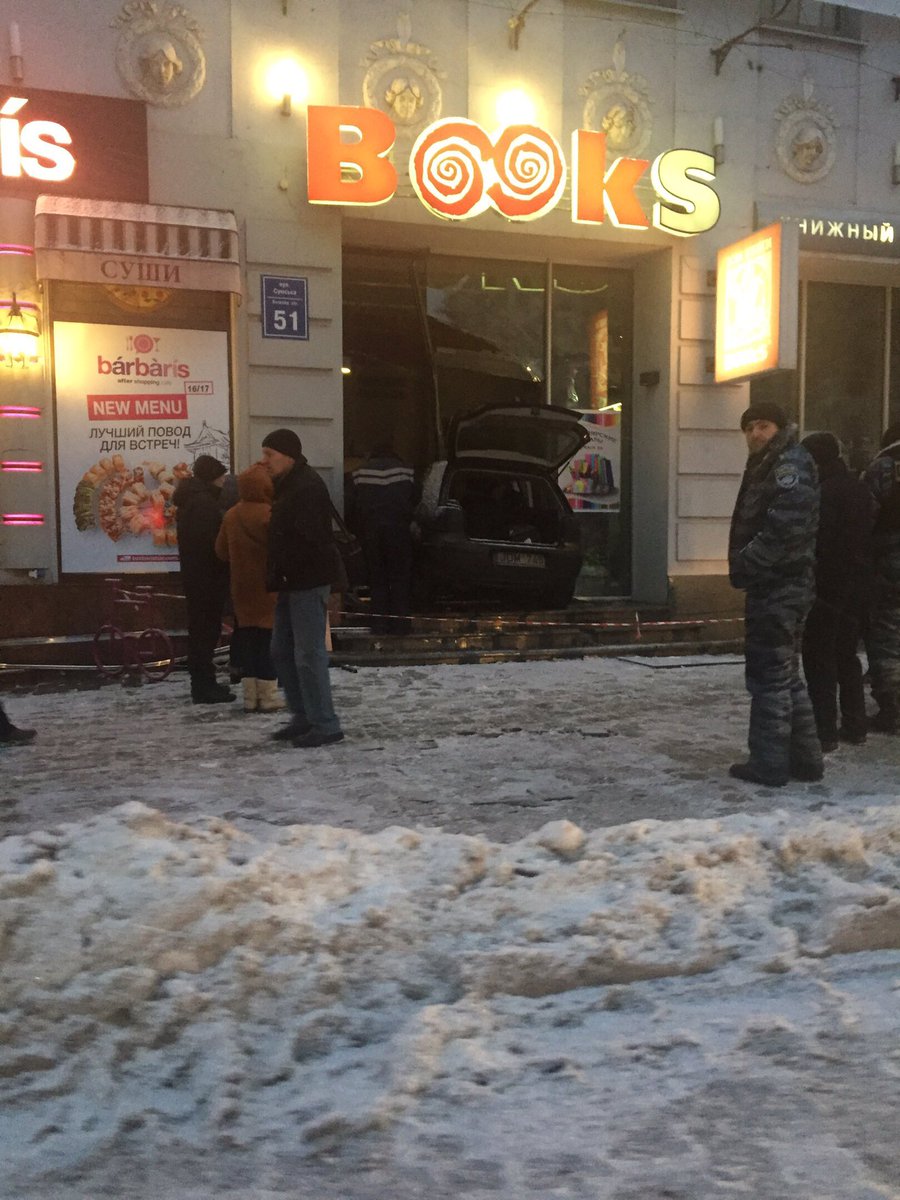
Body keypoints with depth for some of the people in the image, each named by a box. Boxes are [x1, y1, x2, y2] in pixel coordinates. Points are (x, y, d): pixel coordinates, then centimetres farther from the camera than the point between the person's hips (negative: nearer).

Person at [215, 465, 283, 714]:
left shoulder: (231, 515, 4)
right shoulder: (269, 514, -16)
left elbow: (221, 551, 9)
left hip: (242, 587, 6)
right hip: (267, 587, -6)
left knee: (246, 637, 10)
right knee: (266, 639, 0)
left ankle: (250, 696, 14)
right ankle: (268, 696, 3)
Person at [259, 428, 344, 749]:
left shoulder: (307, 487, -17)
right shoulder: (288, 485, 16)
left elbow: (309, 541, -23)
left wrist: (277, 575, -18)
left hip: (308, 583, -10)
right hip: (293, 583, 10)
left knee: (309, 654, -7)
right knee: (282, 651, 14)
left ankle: (325, 725, 1)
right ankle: (303, 716, 24)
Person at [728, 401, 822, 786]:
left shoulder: (791, 463, -10)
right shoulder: (769, 467, 21)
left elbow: (785, 525, -23)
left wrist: (747, 564, -18)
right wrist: (745, 564, 10)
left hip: (776, 585, -11)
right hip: (784, 584, 11)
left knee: (769, 675, -5)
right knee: (786, 674, 16)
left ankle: (769, 763, 2)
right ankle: (804, 758, 24)